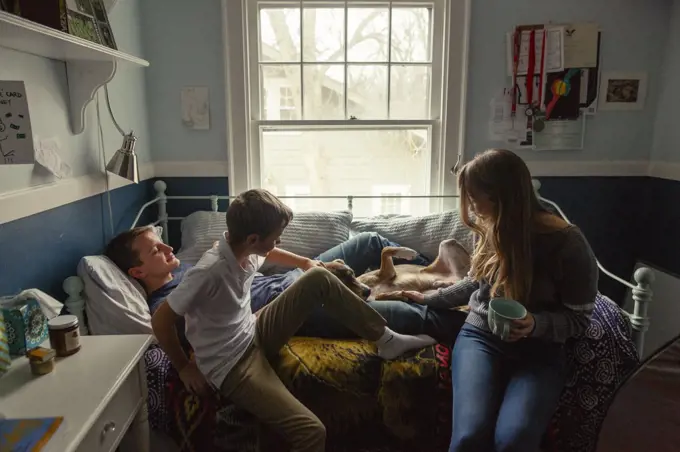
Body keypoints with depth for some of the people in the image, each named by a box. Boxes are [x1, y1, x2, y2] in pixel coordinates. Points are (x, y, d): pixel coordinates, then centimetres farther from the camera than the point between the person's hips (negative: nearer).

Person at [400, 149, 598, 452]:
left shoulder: (568, 244, -12)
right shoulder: (491, 229, 2)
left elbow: (578, 318, -5)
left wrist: (535, 324, -23)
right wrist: (428, 299, 20)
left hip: (538, 351, -2)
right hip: (481, 336, 3)